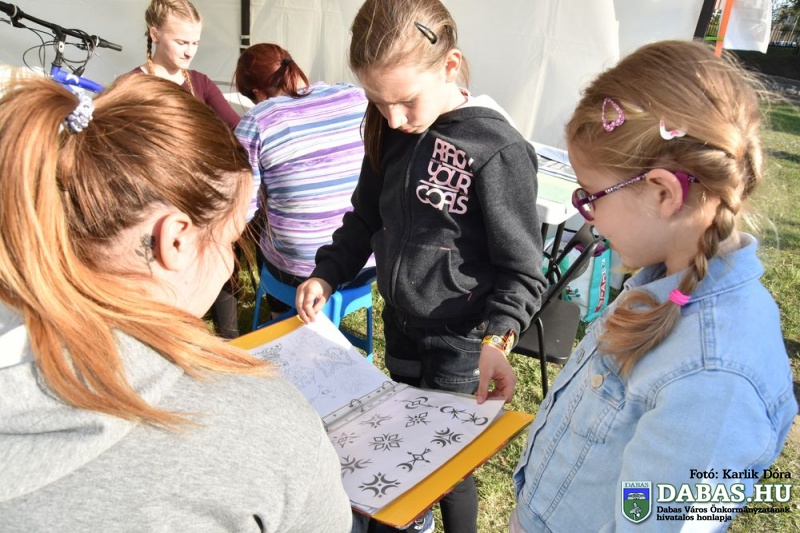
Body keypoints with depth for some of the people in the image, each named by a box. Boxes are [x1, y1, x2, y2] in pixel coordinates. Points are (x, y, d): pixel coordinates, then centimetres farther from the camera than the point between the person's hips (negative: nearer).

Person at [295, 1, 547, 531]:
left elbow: (523, 271, -18)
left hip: (458, 346, -6)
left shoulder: (497, 149, -23)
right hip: (399, 328, 7)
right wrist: (326, 275, 1)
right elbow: (365, 219, 12)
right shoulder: (390, 133, -2)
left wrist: (495, 339, -31)